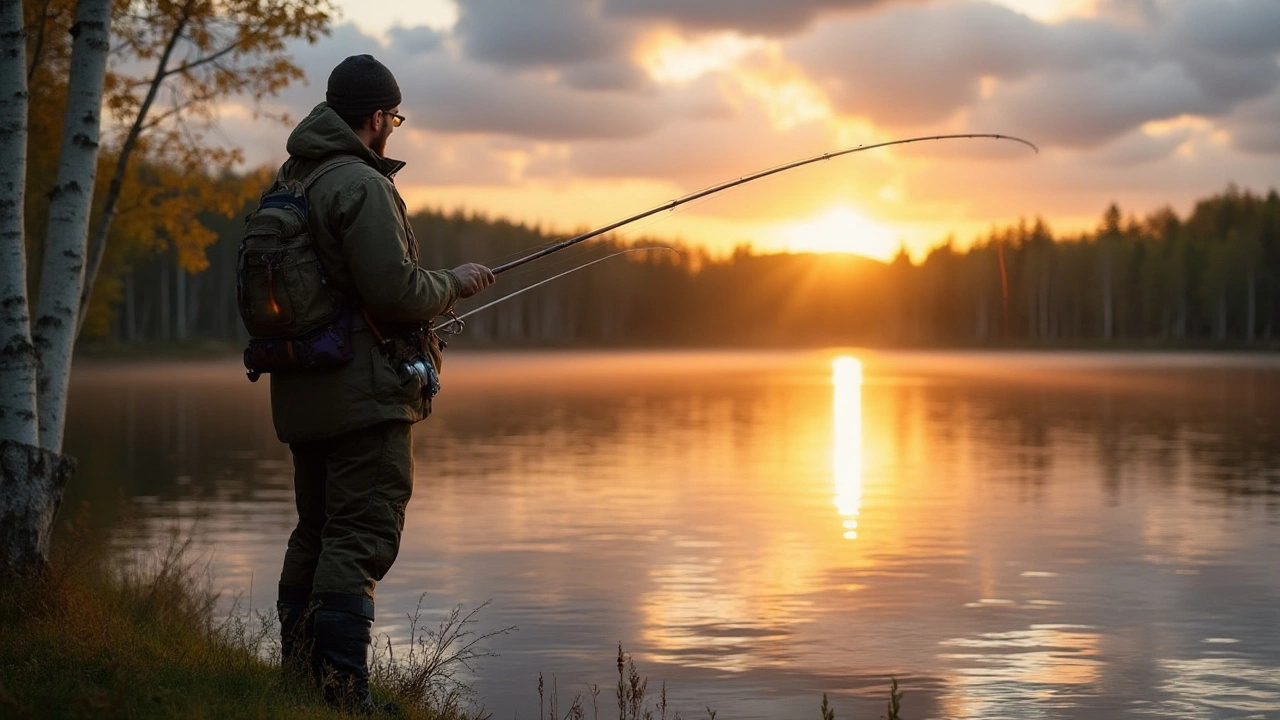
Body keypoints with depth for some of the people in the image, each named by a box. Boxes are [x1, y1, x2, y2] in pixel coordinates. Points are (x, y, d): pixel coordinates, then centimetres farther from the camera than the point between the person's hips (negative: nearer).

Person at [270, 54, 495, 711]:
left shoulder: (288, 183, 14)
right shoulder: (361, 185, -15)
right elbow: (397, 293, -21)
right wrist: (455, 282, -3)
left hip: (303, 395, 9)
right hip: (364, 392, -9)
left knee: (316, 533, 16)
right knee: (361, 537, -8)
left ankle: (298, 677, 21)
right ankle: (341, 693, -11)